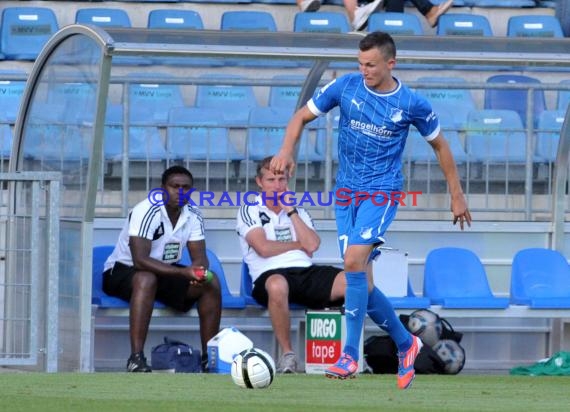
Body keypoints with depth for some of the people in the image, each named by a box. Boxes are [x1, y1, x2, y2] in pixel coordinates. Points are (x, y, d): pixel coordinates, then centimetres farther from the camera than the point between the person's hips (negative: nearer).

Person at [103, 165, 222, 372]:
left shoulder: (193, 215, -3)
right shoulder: (147, 211, -25)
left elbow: (200, 257, -3)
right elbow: (140, 260, -33)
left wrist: (199, 271, -30)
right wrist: (182, 272, -41)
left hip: (164, 270, 7)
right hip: (122, 270, -7)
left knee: (211, 284, -13)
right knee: (146, 280, -40)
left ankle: (209, 356, -6)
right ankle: (136, 359, -43)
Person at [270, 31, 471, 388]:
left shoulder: (412, 104, -6)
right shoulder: (346, 87, -2)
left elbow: (439, 145, 9)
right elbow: (302, 117, 6)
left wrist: (457, 195, 11)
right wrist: (287, 150, -14)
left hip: (382, 191, -4)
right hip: (346, 193, 4)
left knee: (354, 261, -25)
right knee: (361, 280, 2)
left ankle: (350, 356, -21)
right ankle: (406, 343, 24)